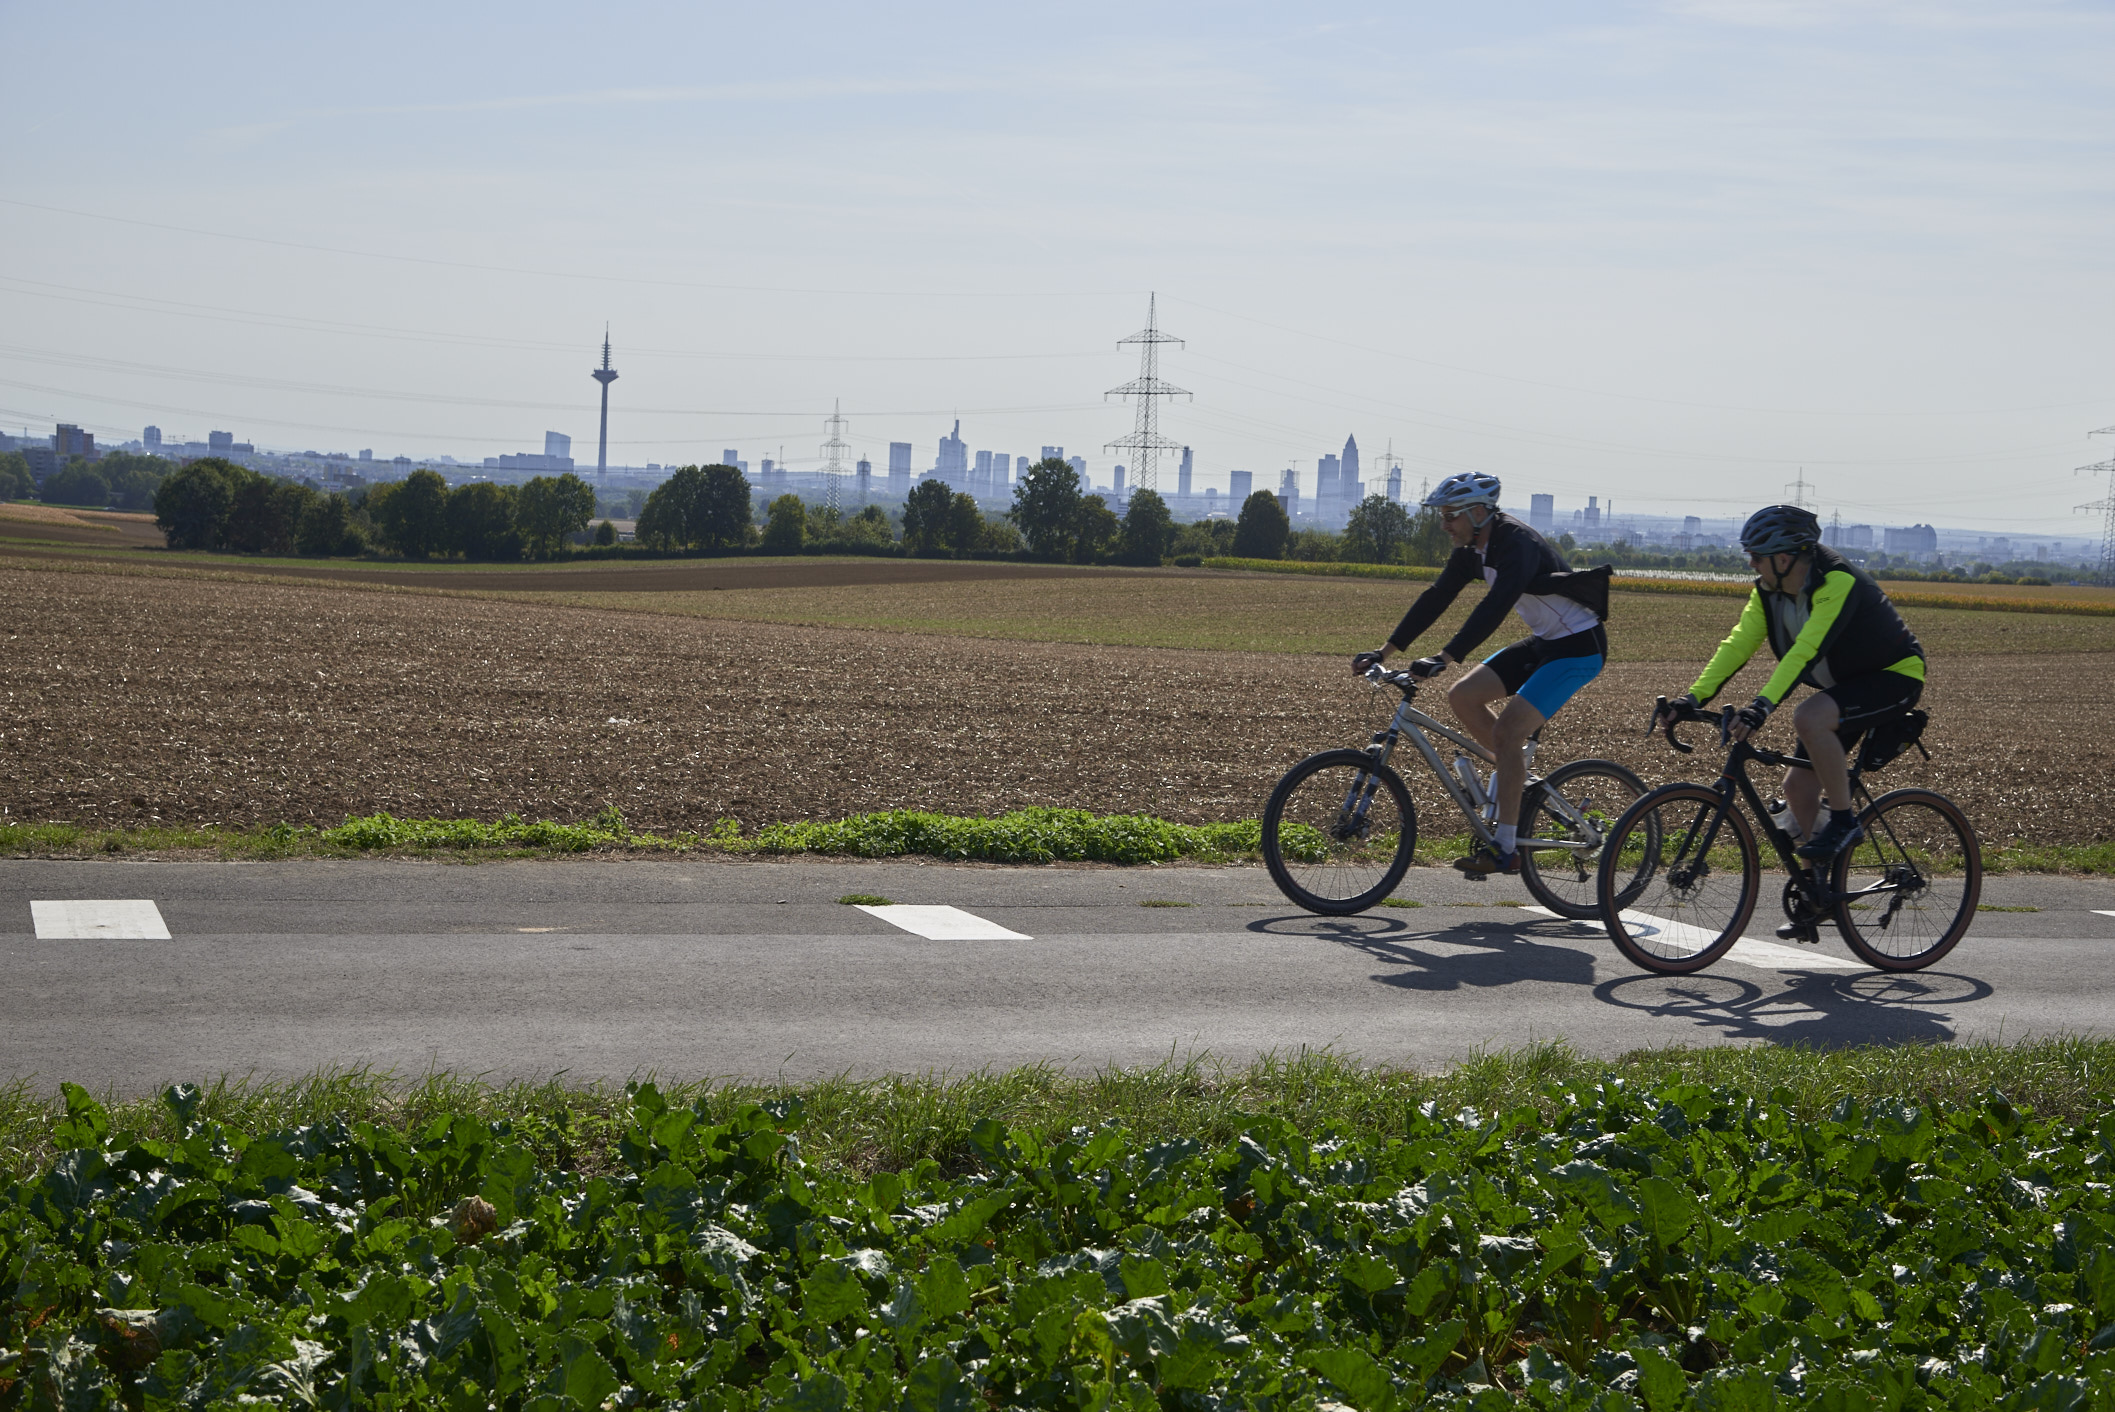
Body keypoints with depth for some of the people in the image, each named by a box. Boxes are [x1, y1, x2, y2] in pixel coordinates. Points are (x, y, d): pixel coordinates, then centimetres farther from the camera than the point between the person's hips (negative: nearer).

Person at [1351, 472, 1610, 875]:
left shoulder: (1517, 545, -26)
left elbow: (1495, 607, -39)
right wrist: (1385, 651, -1)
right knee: (1462, 697, -2)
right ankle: (1519, 776, 13)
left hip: (1578, 647, -9)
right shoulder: (1471, 551, 2)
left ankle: (1505, 850, -15)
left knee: (1508, 728, -19)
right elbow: (1435, 599, 4)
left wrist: (1444, 658, -46)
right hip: (1541, 643, 9)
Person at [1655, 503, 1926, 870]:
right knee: (1798, 784, 1)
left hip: (1895, 675, -9)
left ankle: (1844, 821, -18)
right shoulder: (1769, 591, -5)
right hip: (1846, 683, 9)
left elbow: (1808, 649, -41)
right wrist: (1694, 696, -19)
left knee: (1809, 718, -34)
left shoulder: (1836, 582, -30)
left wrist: (1764, 704, -50)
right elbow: (1739, 643, -8)